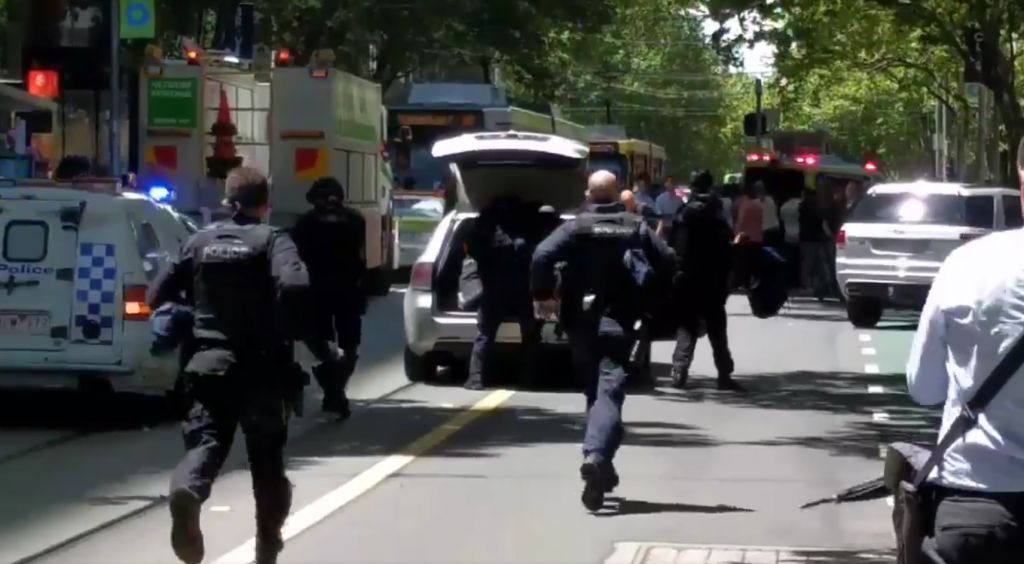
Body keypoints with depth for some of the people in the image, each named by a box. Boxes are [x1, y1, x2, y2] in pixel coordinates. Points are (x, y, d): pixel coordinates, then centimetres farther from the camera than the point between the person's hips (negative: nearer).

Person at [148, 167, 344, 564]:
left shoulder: (201, 241, 9)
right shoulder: (272, 240, -3)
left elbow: (158, 295, 12)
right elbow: (294, 288, -23)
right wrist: (320, 348, -15)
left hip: (209, 363, 2)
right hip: (261, 368, -2)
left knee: (205, 442, -4)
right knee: (266, 455, 12)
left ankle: (186, 492, -38)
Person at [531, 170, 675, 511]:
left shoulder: (576, 228, -1)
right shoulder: (637, 228, 5)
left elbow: (542, 256, -15)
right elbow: (667, 263, -1)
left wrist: (542, 295, -4)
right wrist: (648, 300, 11)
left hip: (582, 325, 1)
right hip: (620, 324, -1)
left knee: (595, 392, 18)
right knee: (609, 393, -11)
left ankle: (600, 467, 25)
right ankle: (597, 455, -35)